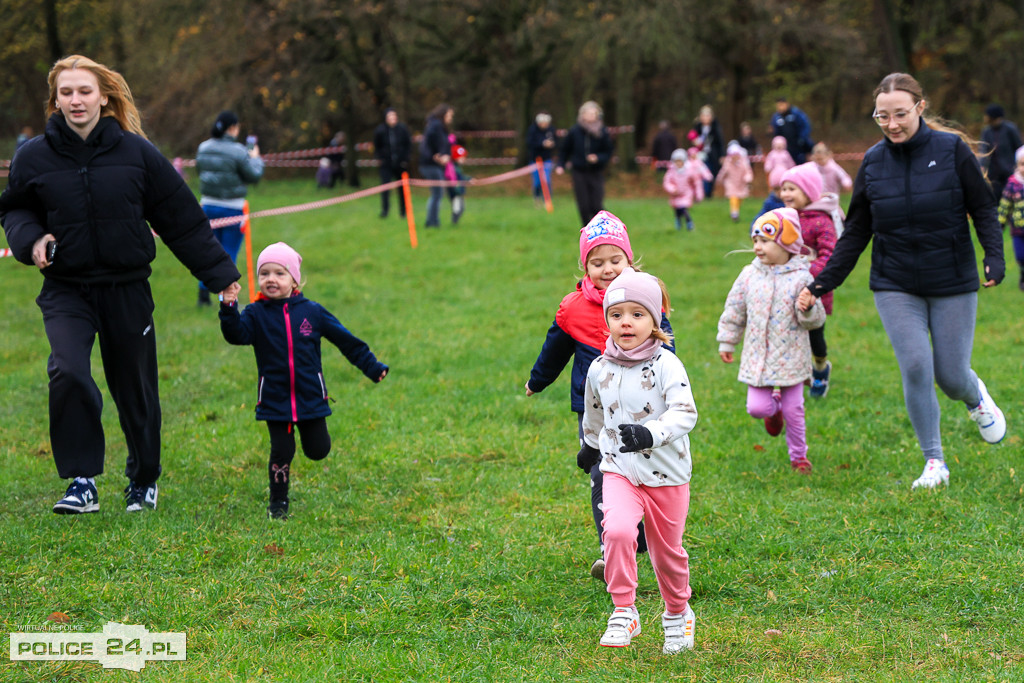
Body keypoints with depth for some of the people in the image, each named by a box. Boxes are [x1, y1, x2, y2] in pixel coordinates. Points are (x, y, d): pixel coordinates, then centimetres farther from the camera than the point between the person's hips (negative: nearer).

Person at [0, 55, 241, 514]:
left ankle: (143, 480, 33)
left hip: (127, 289, 1)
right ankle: (82, 481, -15)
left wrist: (219, 273, 5)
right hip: (66, 290, -1)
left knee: (135, 388, 9)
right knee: (68, 372, -25)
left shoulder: (136, 153, -3)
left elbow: (182, 219, 3)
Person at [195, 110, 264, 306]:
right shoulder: (237, 151, -16)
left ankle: (203, 293, 14)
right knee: (229, 254, 3)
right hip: (232, 207, -5)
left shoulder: (203, 148, 1)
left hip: (208, 206, 5)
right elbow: (254, 176, -9)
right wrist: (255, 158, 10)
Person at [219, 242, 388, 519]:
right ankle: (278, 504, 17)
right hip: (274, 400, -1)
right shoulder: (256, 314, -3)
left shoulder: (312, 312, -1)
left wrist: (372, 366, 9)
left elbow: (346, 340, 7)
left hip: (311, 397, 1)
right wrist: (229, 309, -36)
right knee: (281, 452, -2)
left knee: (318, 450, 9)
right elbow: (236, 335, -20)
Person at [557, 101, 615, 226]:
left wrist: (598, 158, -18)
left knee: (596, 207, -6)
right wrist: (560, 165, 0)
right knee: (583, 207, -1)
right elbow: (565, 150, 9)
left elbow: (609, 152, 0)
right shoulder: (574, 131, -4)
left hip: (596, 173, -1)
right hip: (579, 173, 1)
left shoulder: (602, 133, -6)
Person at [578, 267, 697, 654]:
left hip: (667, 474, -2)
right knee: (617, 530, -25)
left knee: (667, 550, 12)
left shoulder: (666, 365, -12)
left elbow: (685, 413, -24)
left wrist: (651, 434, -40)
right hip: (619, 470, 2)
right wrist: (591, 446, 33)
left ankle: (678, 613, 38)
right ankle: (624, 613, -14)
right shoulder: (599, 369, 0)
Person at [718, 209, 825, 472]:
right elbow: (734, 311, 10)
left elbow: (816, 319, -4)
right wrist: (727, 342, 12)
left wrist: (807, 308, -25)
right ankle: (773, 406, 31)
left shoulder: (801, 278, -8)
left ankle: (798, 455, 25)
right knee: (757, 407, -5)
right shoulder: (749, 275, 0)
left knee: (793, 411, 4)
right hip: (758, 358, 2)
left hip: (790, 358, -2)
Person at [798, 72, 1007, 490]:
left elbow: (983, 209, -1)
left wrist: (994, 255, -18)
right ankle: (934, 463, 3)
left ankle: (976, 397, 39)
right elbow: (854, 234, 7)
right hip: (895, 287, 1)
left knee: (951, 377, 0)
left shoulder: (952, 150, -6)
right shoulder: (872, 162, 1)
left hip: (952, 284, -1)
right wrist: (821, 284, 2)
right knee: (915, 368, -12)